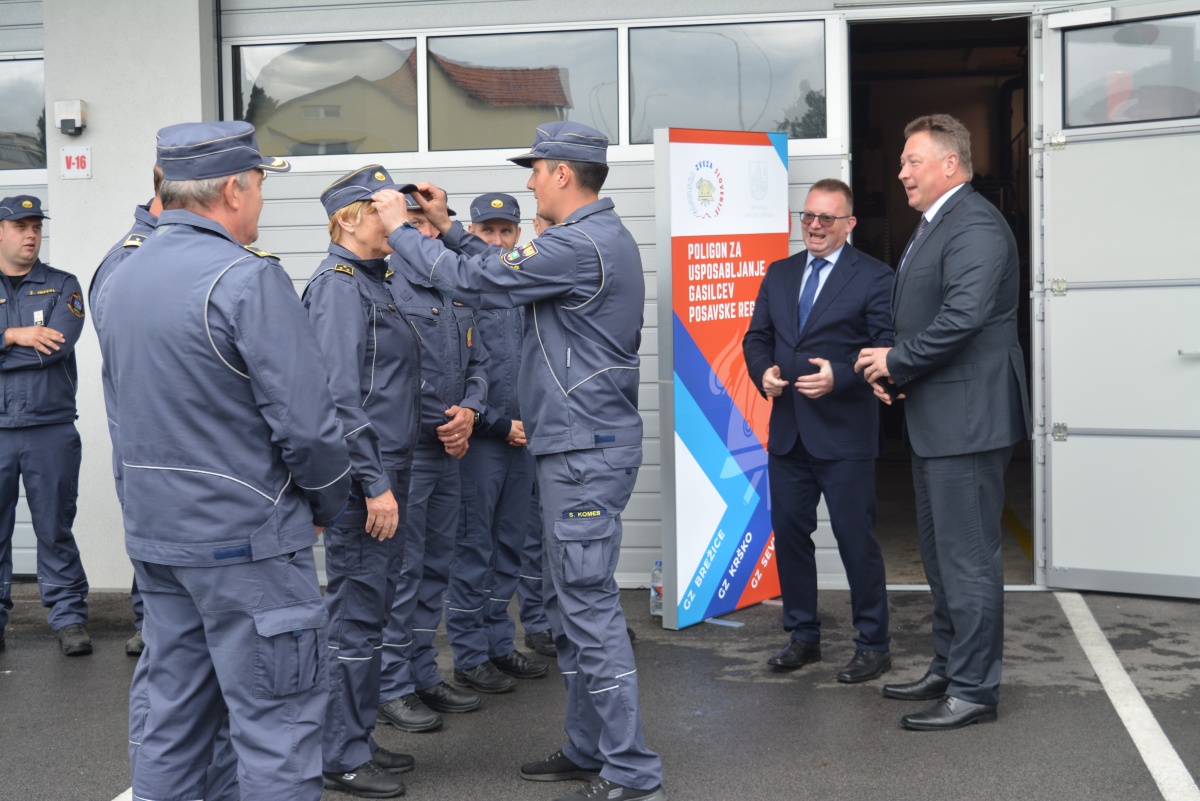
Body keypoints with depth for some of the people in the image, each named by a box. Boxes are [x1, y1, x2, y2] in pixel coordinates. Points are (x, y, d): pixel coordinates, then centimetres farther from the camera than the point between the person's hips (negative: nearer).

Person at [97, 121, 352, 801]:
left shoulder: (123, 279, 10)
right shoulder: (247, 277, -16)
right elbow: (307, 420, -19)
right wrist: (328, 505, -3)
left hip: (155, 533, 8)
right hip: (247, 539, -8)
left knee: (172, 718, 17)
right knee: (277, 727, 0)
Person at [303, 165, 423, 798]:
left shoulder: (375, 282, 16)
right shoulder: (338, 284, -13)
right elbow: (340, 397, -21)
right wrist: (374, 484, -22)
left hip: (386, 471, 10)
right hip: (363, 478, -10)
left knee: (371, 609, 15)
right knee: (355, 614, -2)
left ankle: (358, 740, 26)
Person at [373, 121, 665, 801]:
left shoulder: (579, 246, -18)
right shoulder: (601, 237, 15)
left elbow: (473, 281, -16)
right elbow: (507, 272, 22)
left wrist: (402, 228, -2)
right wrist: (447, 227, 20)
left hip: (586, 452, -11)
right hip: (577, 445, 11)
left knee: (589, 605, -7)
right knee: (574, 602, 17)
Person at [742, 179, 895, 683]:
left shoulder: (873, 277, -4)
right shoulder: (779, 275, 14)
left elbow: (885, 350, -10)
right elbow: (756, 337, 16)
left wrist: (838, 377, -22)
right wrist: (763, 372, -5)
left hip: (844, 434, -6)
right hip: (787, 431, 6)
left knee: (856, 538, -1)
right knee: (789, 533, 11)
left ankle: (873, 647, 12)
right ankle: (803, 637, 25)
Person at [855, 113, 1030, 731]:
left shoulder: (975, 226, -16)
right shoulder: (932, 226, 18)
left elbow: (964, 315, -27)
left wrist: (897, 362, -16)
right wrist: (888, 367, 2)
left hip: (967, 418, -11)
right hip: (936, 420, 11)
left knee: (968, 558, -4)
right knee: (940, 554, 19)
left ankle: (974, 690, 5)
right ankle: (947, 669, 32)